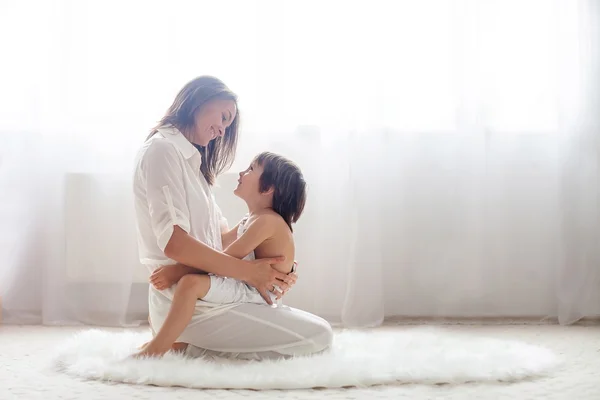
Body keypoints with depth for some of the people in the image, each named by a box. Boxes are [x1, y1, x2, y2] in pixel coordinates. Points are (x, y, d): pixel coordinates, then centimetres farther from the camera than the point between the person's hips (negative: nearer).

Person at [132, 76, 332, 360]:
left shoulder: (190, 159, 21)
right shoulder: (162, 150, -10)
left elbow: (220, 230, 14)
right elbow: (174, 242, -22)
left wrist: (270, 270, -1)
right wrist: (248, 271, -17)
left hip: (202, 291, 10)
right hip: (187, 303, -10)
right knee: (318, 336, -12)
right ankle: (185, 347, -11)